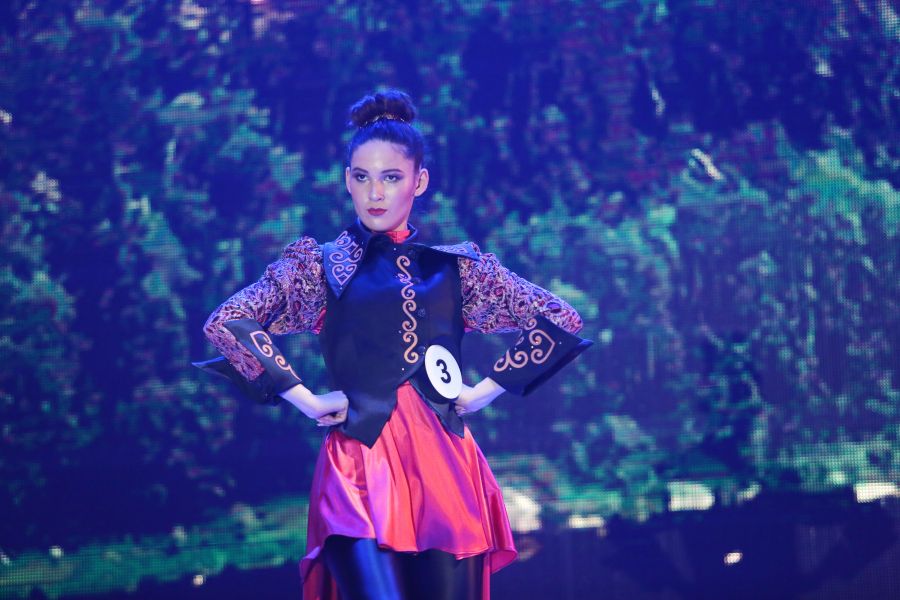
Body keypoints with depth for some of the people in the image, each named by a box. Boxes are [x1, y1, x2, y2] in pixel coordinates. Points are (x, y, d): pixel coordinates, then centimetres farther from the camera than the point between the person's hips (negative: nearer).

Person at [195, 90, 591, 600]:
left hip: (446, 471, 3)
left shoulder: (457, 265, 14)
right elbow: (226, 324, -3)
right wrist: (305, 399, -5)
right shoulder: (319, 265, 9)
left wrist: (485, 390, 7)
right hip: (361, 467, -2)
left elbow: (562, 321, 14)